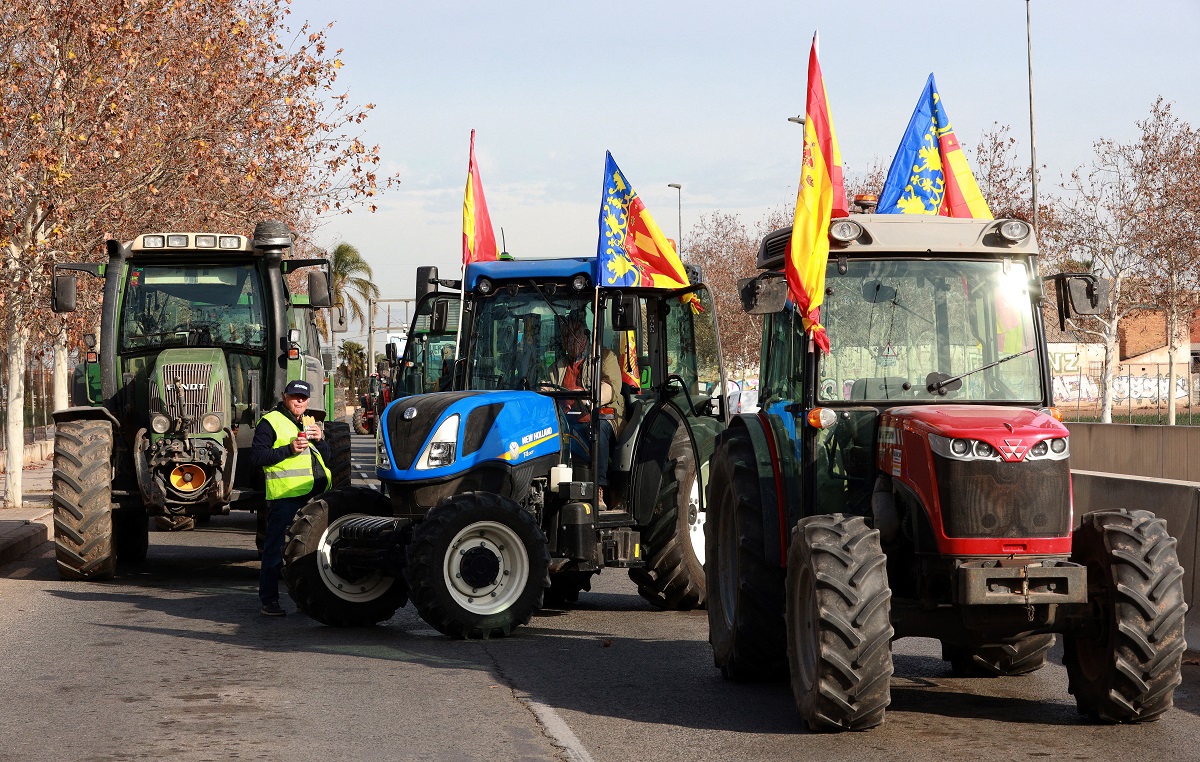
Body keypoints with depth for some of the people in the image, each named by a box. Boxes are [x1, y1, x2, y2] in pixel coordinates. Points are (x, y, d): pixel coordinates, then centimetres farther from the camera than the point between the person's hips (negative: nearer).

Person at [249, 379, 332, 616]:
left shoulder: (309, 422, 22)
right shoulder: (270, 422, -1)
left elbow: (328, 457, 22)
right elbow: (256, 457, -10)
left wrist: (319, 440, 1)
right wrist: (289, 449, -17)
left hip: (315, 496, 7)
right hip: (285, 496, -7)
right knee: (276, 549, -4)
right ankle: (269, 600, 1)